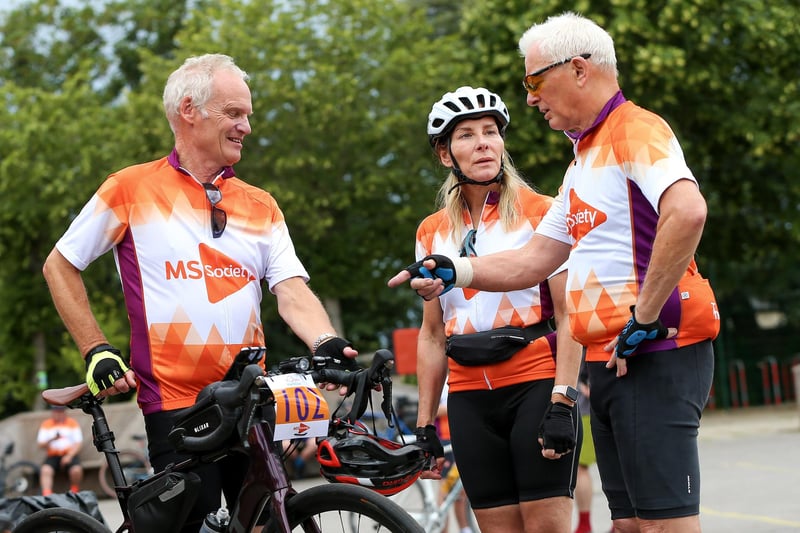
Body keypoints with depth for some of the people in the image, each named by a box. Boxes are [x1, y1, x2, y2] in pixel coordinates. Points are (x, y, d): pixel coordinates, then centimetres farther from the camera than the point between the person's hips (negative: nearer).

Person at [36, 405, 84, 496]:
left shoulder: (73, 423, 11)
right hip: (53, 456, 1)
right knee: (45, 470, -31)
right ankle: (47, 496, -38)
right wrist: (52, 439, -18)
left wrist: (69, 456, -14)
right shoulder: (46, 424, 12)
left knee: (76, 470, -32)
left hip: (70, 455, -1)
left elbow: (78, 443, 3)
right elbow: (41, 445, 3)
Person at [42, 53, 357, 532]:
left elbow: (293, 293, 0)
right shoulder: (132, 189, 1)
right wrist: (97, 351, -1)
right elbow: (59, 266, 8)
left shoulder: (261, 206, 11)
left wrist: (327, 344, -20)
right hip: (175, 401, -4)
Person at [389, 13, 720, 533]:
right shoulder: (584, 162, 23)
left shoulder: (636, 130, -9)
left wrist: (645, 316, -24)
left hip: (653, 354, -10)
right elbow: (535, 259, 24)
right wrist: (455, 271, 10)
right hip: (610, 361, 10)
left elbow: (687, 211, -28)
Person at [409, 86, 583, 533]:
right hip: (470, 399, 4)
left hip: (535, 387, -4)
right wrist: (425, 424, 12)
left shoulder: (540, 212, 0)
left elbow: (569, 316, -5)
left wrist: (562, 402, -15)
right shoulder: (433, 232, 12)